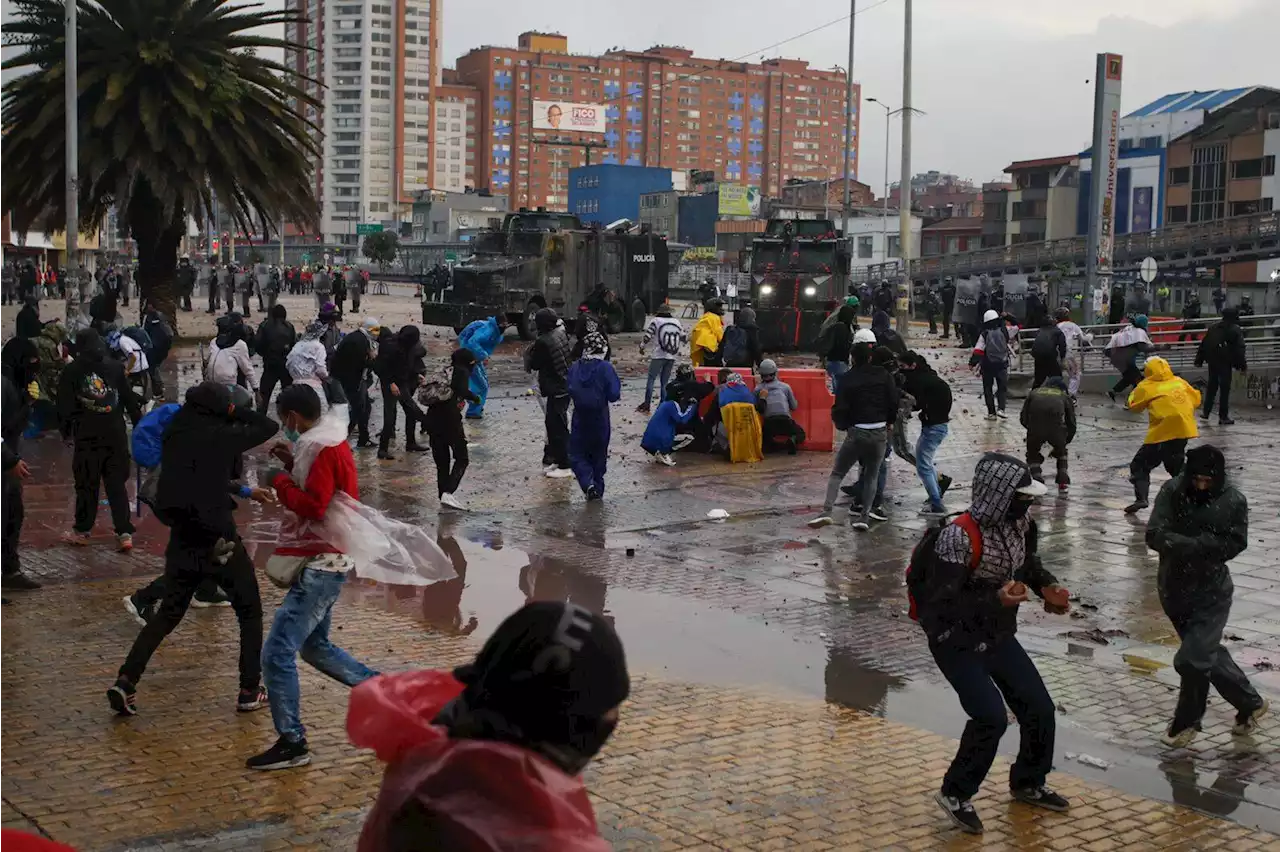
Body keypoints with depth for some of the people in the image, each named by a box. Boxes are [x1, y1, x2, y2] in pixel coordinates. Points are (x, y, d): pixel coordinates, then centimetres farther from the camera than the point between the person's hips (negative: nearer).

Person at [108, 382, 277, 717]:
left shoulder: (176, 435, 6)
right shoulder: (220, 435, -10)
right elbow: (270, 426, 1)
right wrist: (233, 412, 8)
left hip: (182, 541, 5)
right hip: (219, 541, -5)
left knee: (167, 614, 18)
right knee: (250, 613, 13)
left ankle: (126, 682, 4)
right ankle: (250, 692, 12)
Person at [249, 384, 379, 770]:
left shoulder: (321, 449, -17)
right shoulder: (331, 442, 13)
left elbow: (313, 506, -25)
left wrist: (280, 480, -13)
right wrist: (293, 465, 7)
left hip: (319, 565, -11)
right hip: (323, 561, 11)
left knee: (277, 653, -9)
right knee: (315, 647, 22)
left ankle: (292, 744, -3)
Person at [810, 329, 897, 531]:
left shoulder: (846, 379, -4)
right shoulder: (884, 375, 0)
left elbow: (840, 409, -6)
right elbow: (894, 403, 1)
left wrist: (842, 425, 14)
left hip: (856, 433, -2)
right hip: (880, 433, 2)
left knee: (837, 473, 7)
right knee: (872, 476, 16)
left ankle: (827, 511, -9)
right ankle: (865, 515, 8)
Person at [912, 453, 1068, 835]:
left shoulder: (1019, 524, -5)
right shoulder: (959, 537, -30)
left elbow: (1028, 563, 16)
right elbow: (939, 603, -30)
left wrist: (1047, 587, -4)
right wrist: (995, 600, -38)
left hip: (998, 636, 8)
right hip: (956, 642, -8)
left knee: (1039, 708, 9)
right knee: (991, 716, -18)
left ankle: (1028, 783, 34)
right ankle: (956, 794, 4)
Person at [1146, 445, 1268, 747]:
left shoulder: (1233, 501, -14)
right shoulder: (1172, 491, -11)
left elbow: (1234, 544, -13)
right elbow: (1155, 536, -18)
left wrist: (1181, 545, -24)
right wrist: (1200, 545, -31)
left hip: (1211, 593, -3)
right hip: (1173, 589, 4)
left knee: (1192, 660, -9)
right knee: (1208, 654, 18)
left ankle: (1186, 721, 16)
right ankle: (1251, 704, 40)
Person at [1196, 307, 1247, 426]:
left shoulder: (1213, 328, 10)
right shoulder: (1235, 330, -7)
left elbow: (1203, 344, 13)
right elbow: (1239, 350, -10)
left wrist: (1199, 360, 17)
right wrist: (1243, 365, -6)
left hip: (1212, 362, 5)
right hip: (1225, 363, -5)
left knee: (1212, 387, 18)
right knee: (1225, 389, -1)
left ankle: (1206, 412, 22)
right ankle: (1223, 417, -1)